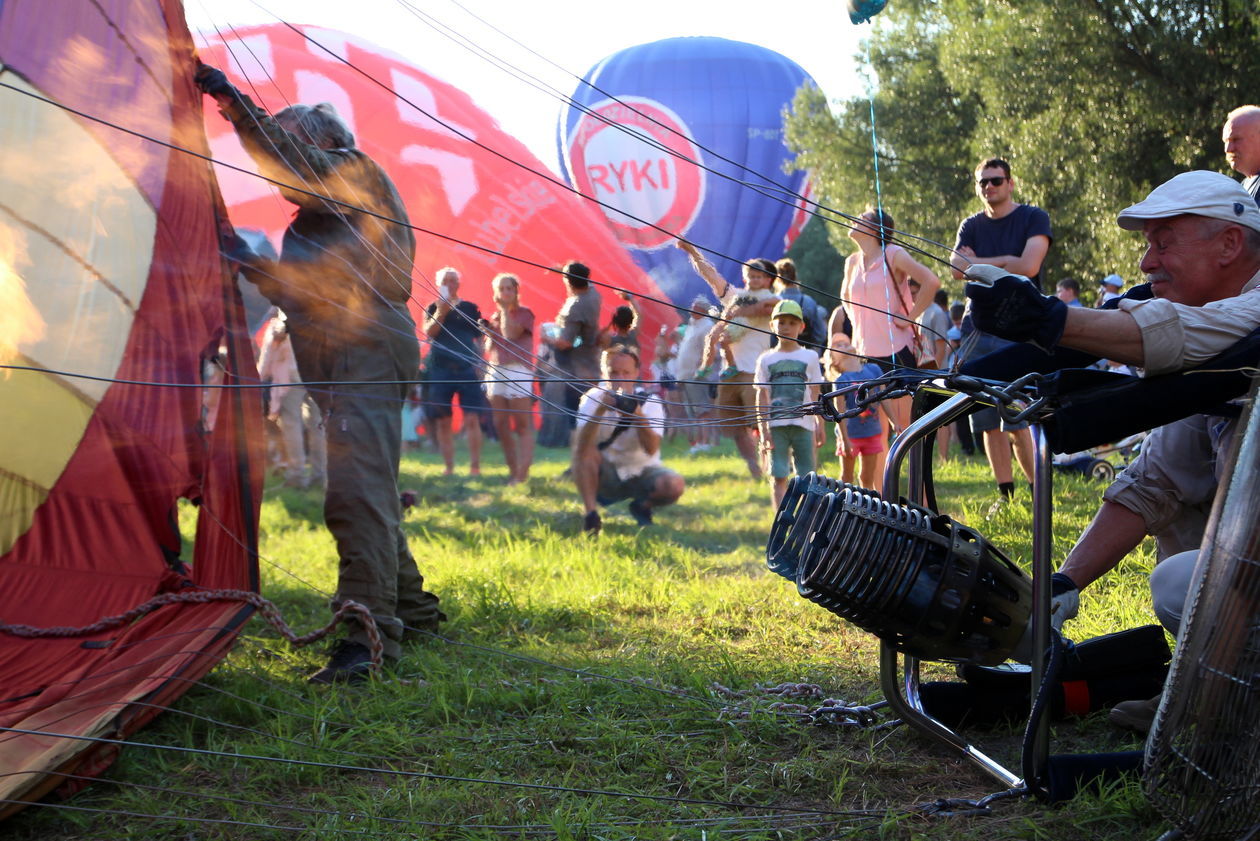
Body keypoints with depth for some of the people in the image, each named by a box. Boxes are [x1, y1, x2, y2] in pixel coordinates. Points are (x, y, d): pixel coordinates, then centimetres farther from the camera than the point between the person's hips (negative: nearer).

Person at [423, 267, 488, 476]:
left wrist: (479, 365, 1)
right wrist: (441, 311, -15)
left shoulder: (470, 308, 10)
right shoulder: (433, 308, 10)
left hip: (467, 368, -1)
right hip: (440, 370, 1)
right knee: (443, 422, 1)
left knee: (472, 419, -9)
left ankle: (475, 466, -8)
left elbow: (479, 339, 11)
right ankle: (449, 467, 8)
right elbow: (428, 332, -6)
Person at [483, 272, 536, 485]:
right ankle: (512, 470, 12)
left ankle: (523, 472, -13)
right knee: (500, 425, 4)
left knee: (522, 425, -8)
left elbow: (510, 334, -17)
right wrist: (488, 333, 1)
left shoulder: (524, 313, 0)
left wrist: (505, 308, -7)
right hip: (496, 370, 7)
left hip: (518, 369, -7)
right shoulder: (493, 316, 18)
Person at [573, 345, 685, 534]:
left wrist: (636, 413, -42)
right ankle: (591, 514, -20)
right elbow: (581, 447, -29)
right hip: (605, 476, -1)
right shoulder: (593, 399, -12)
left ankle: (642, 507, 5)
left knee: (674, 485, -28)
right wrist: (600, 409, -41)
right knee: (583, 450, -29)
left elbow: (651, 449, -29)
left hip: (642, 472, 1)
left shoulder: (649, 402, -12)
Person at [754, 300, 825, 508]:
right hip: (776, 425, -1)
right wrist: (763, 429, -3)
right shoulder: (766, 359, 7)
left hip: (803, 423, 1)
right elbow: (762, 396, 5)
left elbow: (815, 395, 9)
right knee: (778, 476, -6)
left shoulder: (809, 357, 9)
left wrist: (820, 425, 3)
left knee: (806, 476, 2)